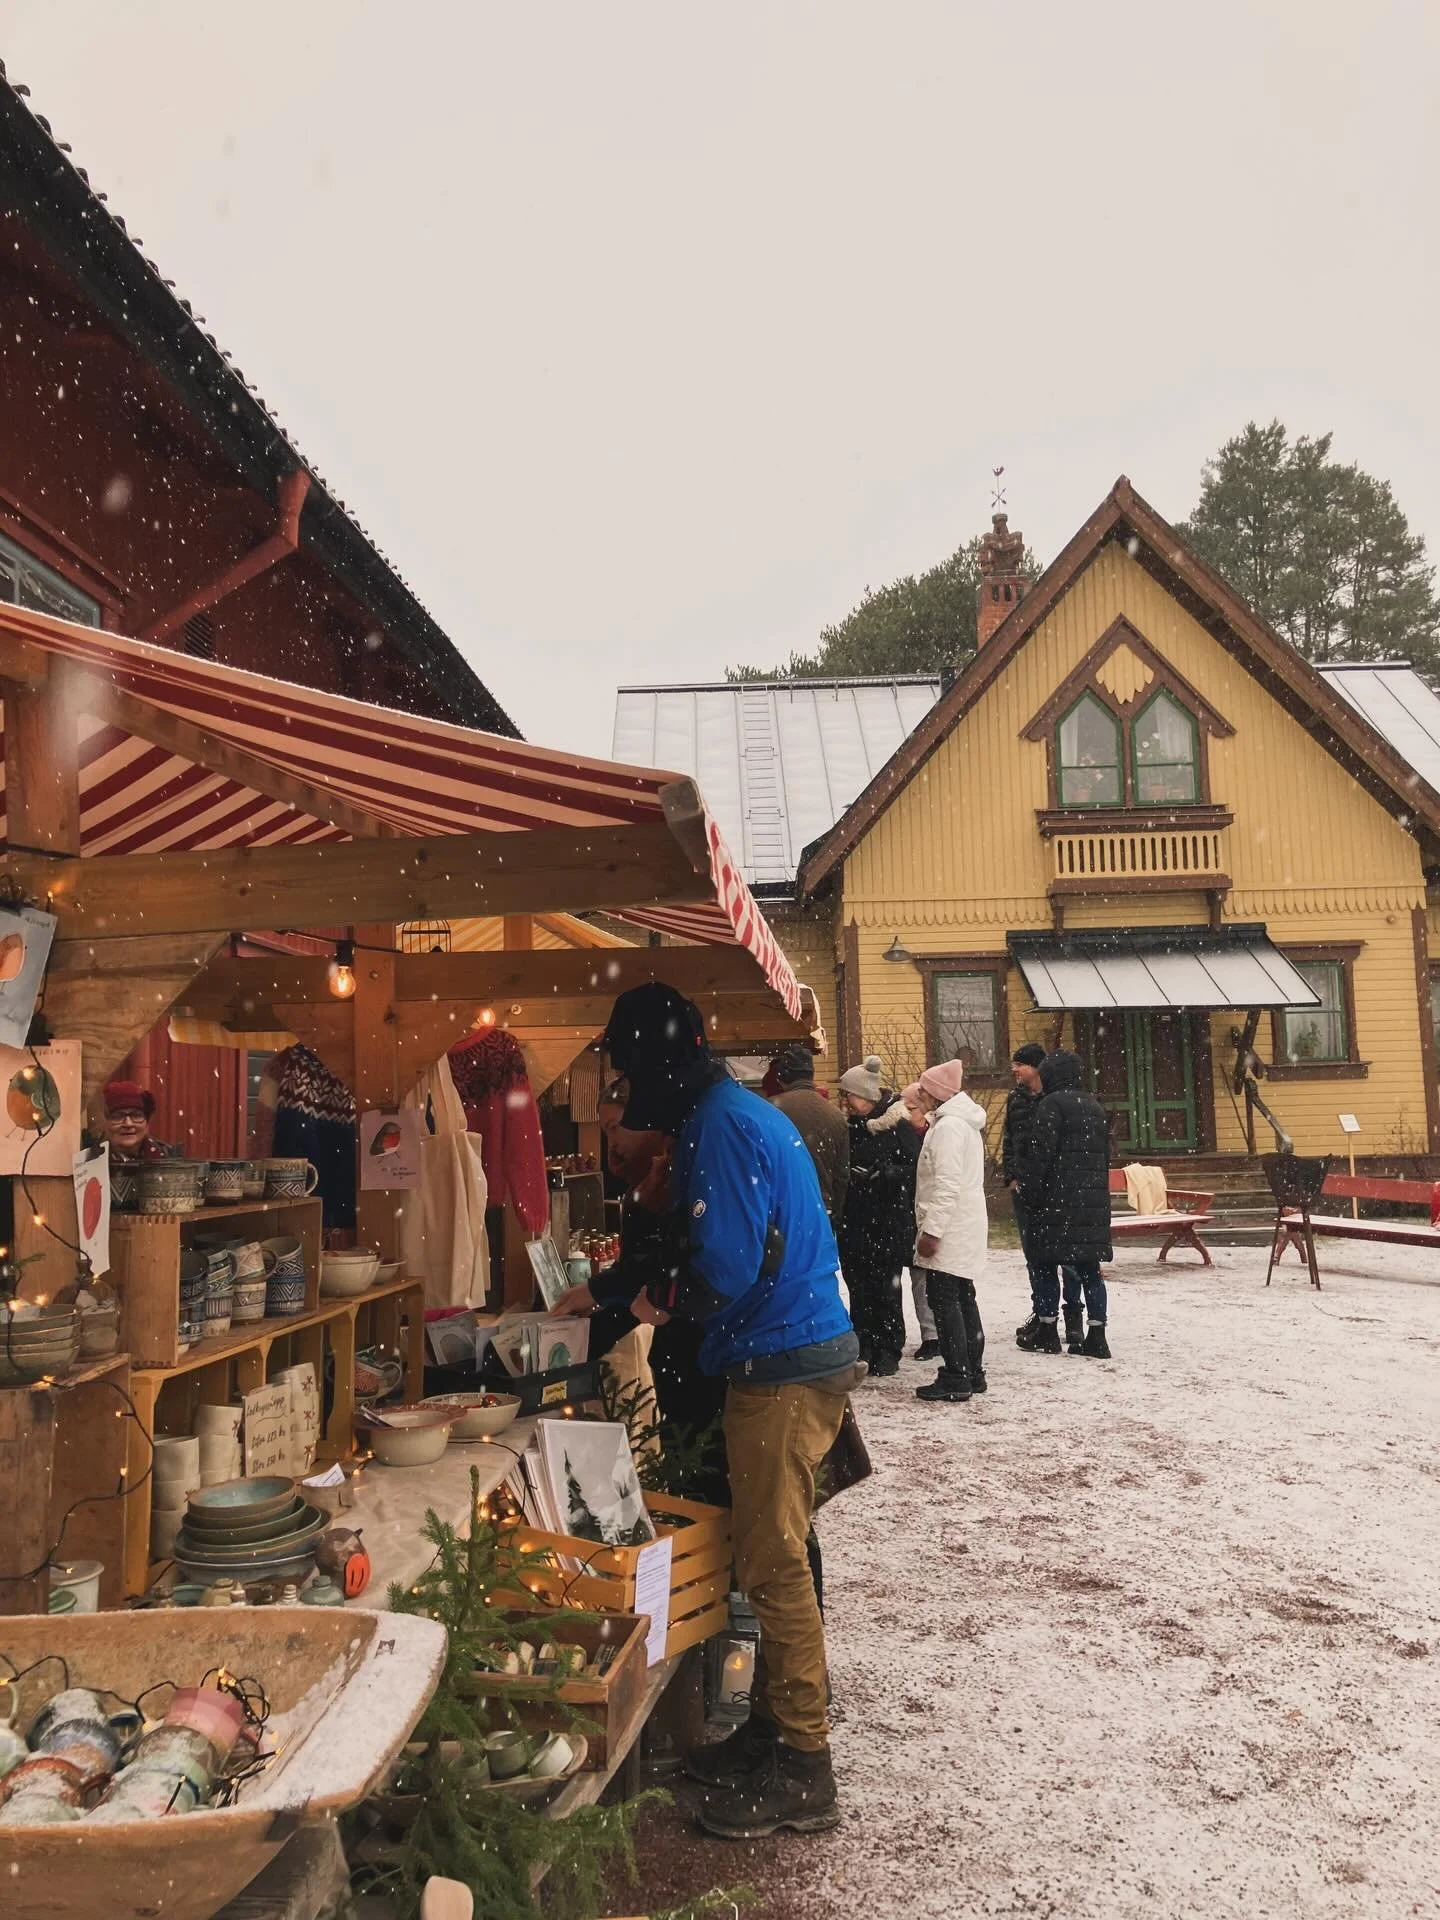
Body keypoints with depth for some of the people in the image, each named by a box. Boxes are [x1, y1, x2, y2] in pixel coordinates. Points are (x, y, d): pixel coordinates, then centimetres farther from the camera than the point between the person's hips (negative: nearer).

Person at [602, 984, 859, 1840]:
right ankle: (774, 1728, 30)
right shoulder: (748, 1112, 15)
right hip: (810, 1349, 10)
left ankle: (803, 1771, 11)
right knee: (777, 1555, 17)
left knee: (774, 1564, 0)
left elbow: (726, 1266, -23)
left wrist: (661, 1301, -3)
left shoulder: (720, 1127, -18)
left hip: (782, 1368, -10)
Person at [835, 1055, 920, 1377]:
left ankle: (888, 1351, 16)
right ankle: (864, 1349, 21)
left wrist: (883, 1173, -24)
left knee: (886, 1290, 4)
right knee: (859, 1289, 11)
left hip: (888, 1226, -6)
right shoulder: (848, 1125, 8)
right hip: (854, 1224, 6)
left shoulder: (898, 1126, -11)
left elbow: (915, 1169, -14)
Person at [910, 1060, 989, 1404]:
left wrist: (931, 1230, -23)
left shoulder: (948, 1126, -16)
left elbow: (947, 1184, -23)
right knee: (963, 1298, 14)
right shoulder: (962, 1122, 17)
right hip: (964, 1226, 10)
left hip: (950, 1229, -10)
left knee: (944, 1300, -6)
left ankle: (955, 1379, -4)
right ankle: (972, 1373, 20)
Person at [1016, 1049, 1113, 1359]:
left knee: (1047, 1265, 3)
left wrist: (1029, 1193, -9)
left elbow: (1041, 1154, -14)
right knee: (1089, 1268, 6)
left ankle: (1047, 1331, 8)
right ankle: (1096, 1337, 4)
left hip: (1058, 1199, -7)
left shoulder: (1052, 1104, -8)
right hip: (1094, 1198, 7)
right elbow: (1106, 1155, 21)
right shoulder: (1095, 1106, 16)